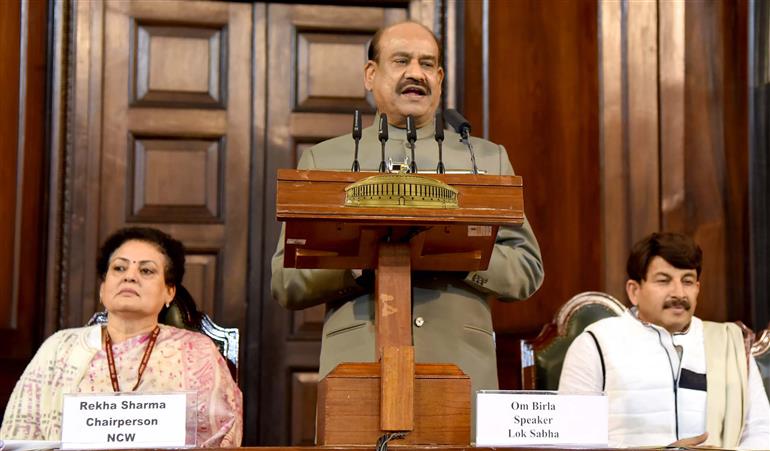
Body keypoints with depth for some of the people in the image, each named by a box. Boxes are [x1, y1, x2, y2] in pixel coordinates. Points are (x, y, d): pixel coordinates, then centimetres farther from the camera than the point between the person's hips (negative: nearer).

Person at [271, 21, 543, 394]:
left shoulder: (488, 158, 17)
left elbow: (528, 269, 11)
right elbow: (284, 281, 7)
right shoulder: (322, 159, 13)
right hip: (359, 366, -1)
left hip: (460, 370, 1)